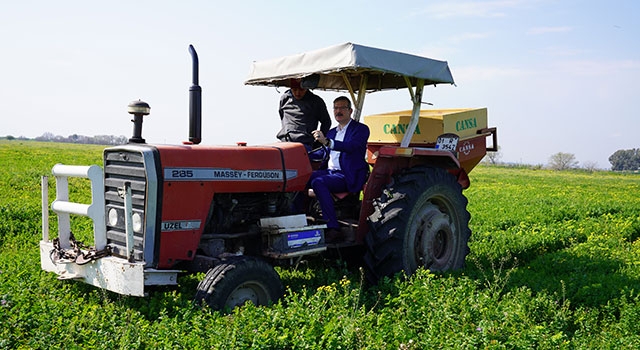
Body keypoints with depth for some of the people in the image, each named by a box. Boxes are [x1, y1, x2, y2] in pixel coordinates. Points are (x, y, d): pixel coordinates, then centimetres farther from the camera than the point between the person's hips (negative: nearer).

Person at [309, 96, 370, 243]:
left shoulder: (361, 129, 0)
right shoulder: (331, 132, 23)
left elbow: (351, 146, -20)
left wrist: (327, 142, -35)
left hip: (348, 177, -6)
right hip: (329, 172, 7)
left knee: (318, 182, -33)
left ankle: (333, 229, -34)